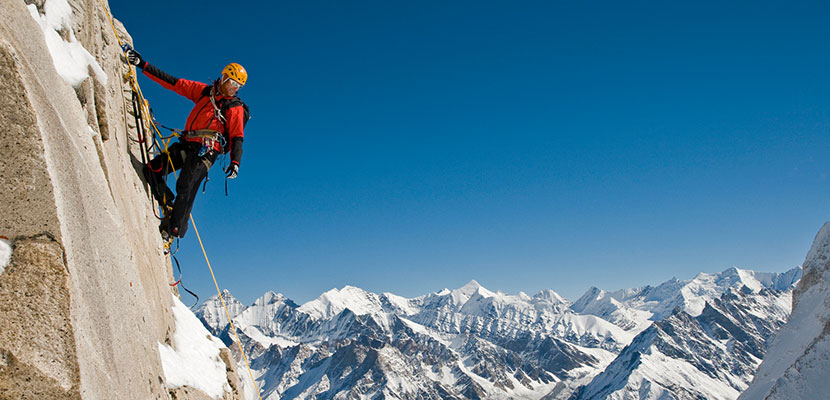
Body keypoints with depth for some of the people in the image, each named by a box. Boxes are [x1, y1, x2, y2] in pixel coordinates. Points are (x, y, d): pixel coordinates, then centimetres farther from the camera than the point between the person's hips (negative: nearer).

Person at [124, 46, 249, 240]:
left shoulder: (236, 108, 5)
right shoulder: (204, 91, 15)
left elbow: (237, 137, 0)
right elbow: (173, 83, 15)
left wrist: (235, 162, -16)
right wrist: (143, 65, 11)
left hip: (207, 151, -5)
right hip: (186, 144, 6)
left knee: (185, 187, -20)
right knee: (152, 170, -4)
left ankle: (173, 230, -14)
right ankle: (170, 208, 8)